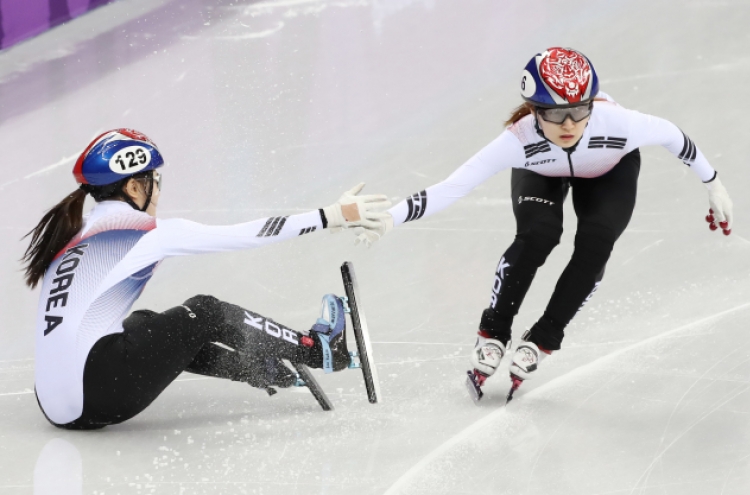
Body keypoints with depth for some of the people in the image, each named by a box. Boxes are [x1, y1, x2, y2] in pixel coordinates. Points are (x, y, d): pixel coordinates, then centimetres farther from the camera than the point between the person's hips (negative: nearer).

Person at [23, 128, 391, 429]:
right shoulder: (142, 232, -5)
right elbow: (245, 236, -5)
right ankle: (318, 350, 22)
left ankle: (279, 371, 30)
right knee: (203, 314, 7)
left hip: (55, 404, 8)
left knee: (167, 332, 26)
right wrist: (334, 216, -2)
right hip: (100, 393, -8)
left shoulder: (70, 234, 18)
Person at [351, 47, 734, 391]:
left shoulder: (616, 123, -42)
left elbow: (670, 135, -22)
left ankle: (541, 340, -3)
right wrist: (389, 218, -56)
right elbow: (451, 188, -43)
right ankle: (493, 332, -7)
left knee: (594, 245, -23)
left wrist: (713, 185, -9)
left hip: (610, 172, 1)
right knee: (537, 234, -28)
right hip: (541, 172, -1)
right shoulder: (519, 140, -42)